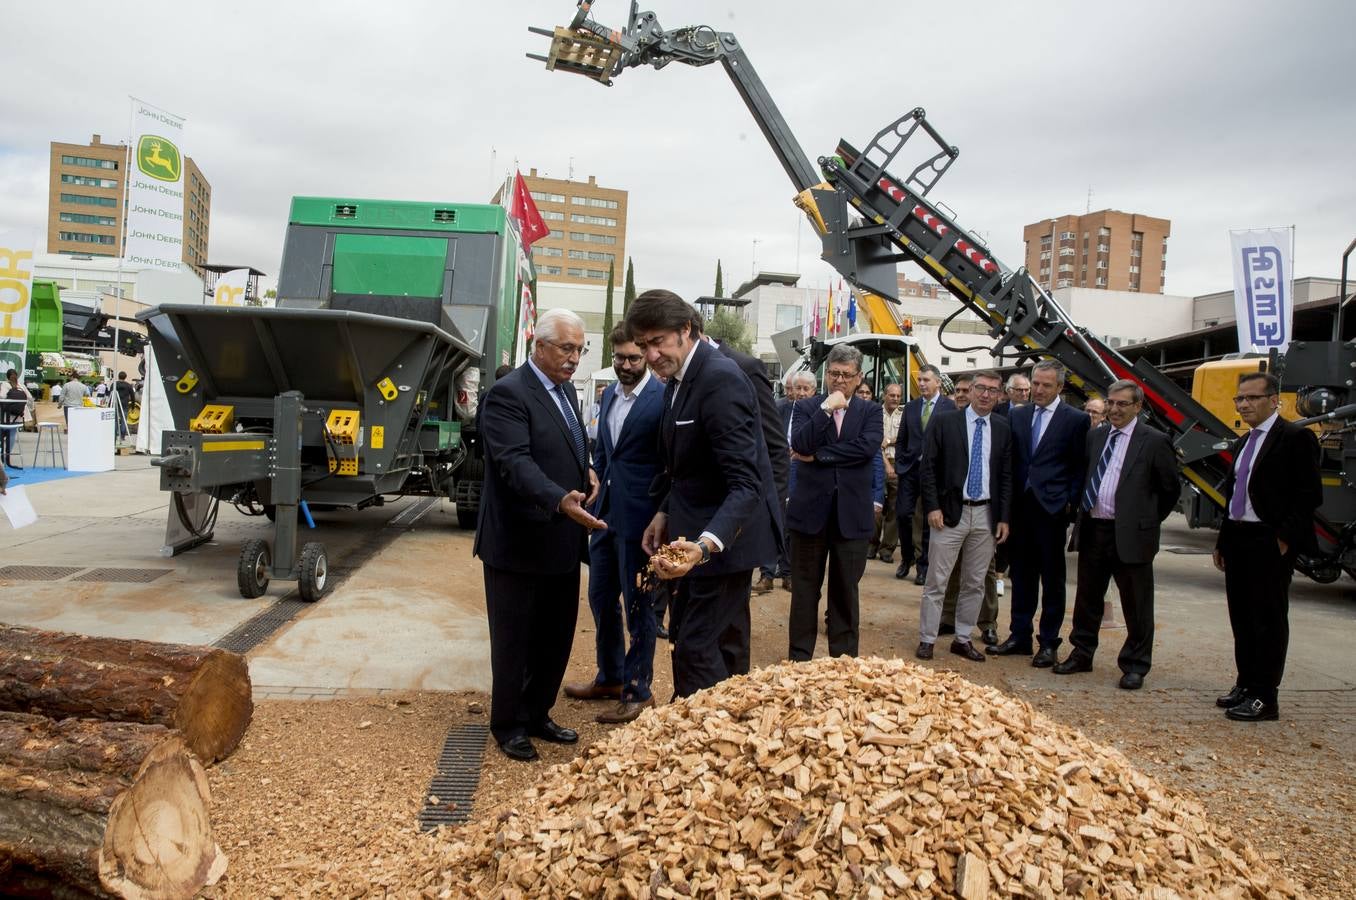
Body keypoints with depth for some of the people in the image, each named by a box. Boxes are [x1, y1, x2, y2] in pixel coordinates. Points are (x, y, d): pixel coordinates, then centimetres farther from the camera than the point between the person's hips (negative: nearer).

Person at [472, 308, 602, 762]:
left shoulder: (565, 389, 12)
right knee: (513, 641, 8)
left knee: (556, 638, 17)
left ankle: (536, 715, 34)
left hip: (562, 542, 8)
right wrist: (560, 500, -41)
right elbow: (515, 462, -27)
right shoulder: (507, 393, -16)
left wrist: (587, 471, 3)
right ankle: (507, 725, 24)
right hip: (520, 543, -8)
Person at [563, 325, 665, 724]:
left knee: (638, 605, 4)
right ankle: (609, 678, 36)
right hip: (605, 513, 8)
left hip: (638, 518, -8)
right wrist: (596, 482, 10)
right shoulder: (609, 394, 10)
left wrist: (661, 520, -14)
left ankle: (638, 691, 19)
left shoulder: (663, 399, -14)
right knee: (600, 598, 18)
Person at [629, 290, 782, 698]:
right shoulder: (679, 377, 7)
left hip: (724, 536, -9)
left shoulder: (720, 379, -23)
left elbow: (747, 484, -29)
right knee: (723, 644, 18)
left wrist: (707, 544, -42)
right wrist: (666, 513, 9)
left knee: (696, 648, -9)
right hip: (697, 533, 9)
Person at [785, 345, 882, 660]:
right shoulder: (807, 407, 4)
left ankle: (844, 659, 21)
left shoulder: (871, 411, 5)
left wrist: (817, 455, -13)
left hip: (852, 514, 0)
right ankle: (799, 658, 18)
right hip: (810, 511, 0)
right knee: (804, 589, 8)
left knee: (845, 592, 10)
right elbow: (800, 445, -13)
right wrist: (827, 407, -16)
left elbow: (868, 447, -14)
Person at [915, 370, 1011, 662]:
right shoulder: (945, 421, -2)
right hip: (950, 512, -3)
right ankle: (926, 640, 10)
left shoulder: (1003, 429, 7)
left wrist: (1003, 517, 4)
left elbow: (1006, 476, 9)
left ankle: (963, 639, 22)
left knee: (975, 583, 11)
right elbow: (928, 466, -3)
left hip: (986, 515, 3)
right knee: (936, 582, 0)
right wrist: (932, 507, -10)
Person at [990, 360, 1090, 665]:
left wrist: (1071, 503, -8)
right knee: (1022, 575, 12)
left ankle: (1049, 643, 14)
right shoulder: (1017, 416, 9)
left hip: (1052, 510, -4)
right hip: (1020, 507, 4)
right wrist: (1007, 502, 2)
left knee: (1053, 579, 6)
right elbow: (1009, 460, 10)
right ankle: (1020, 636, 22)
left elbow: (1080, 468, 0)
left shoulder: (1075, 420, -2)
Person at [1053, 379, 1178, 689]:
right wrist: (1084, 513, 10)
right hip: (1093, 530, 5)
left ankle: (1135, 666, 19)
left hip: (1131, 535, -5)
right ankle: (1081, 654, 29)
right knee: (1087, 599, 16)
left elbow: (1170, 489, 0)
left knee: (1136, 606, 6)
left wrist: (1148, 521, 3)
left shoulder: (1154, 441, -6)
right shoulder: (1094, 437, 10)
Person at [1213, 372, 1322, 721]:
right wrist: (1222, 541, 17)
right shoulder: (1242, 443, 17)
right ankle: (1246, 685, 26)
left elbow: (1309, 495, -14)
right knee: (1241, 617, 14)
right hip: (1237, 539, 8)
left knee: (1269, 619, -1)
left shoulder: (1296, 438, -9)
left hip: (1270, 543, -8)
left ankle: (1265, 697, 5)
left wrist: (1285, 538, -18)